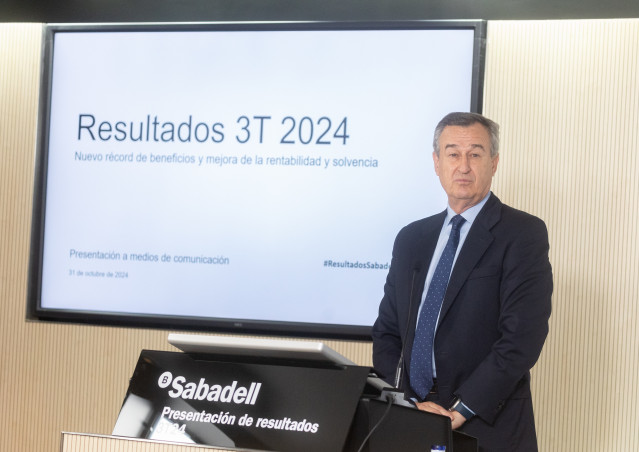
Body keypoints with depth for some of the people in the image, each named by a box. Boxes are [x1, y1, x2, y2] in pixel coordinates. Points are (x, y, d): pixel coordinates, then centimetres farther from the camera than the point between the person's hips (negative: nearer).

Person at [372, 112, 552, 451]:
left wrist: (460, 412, -18)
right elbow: (387, 331, 9)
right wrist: (409, 400, -7)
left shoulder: (523, 234, -7)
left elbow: (522, 337, -16)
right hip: (410, 423, 5)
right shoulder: (411, 239, 10)